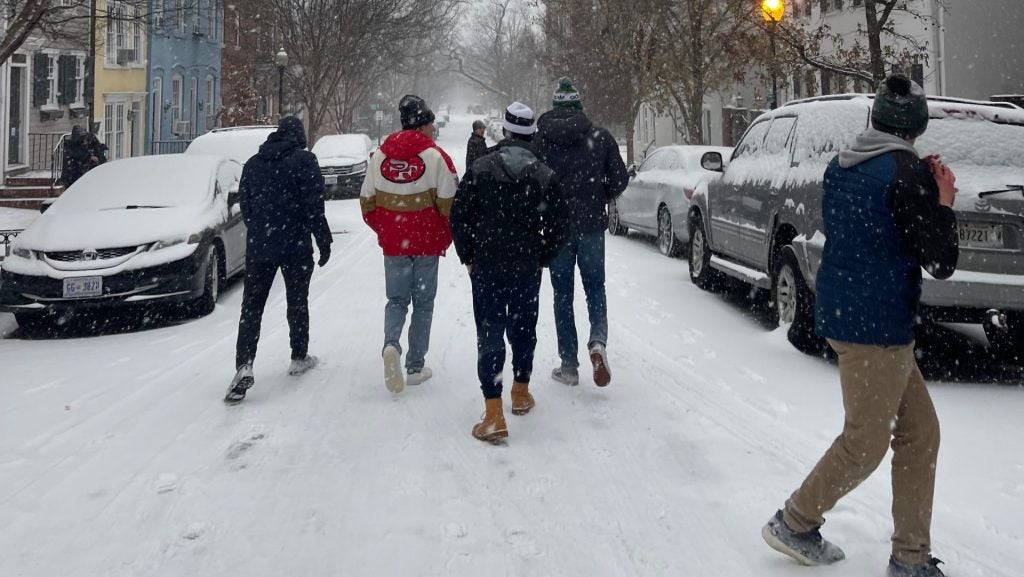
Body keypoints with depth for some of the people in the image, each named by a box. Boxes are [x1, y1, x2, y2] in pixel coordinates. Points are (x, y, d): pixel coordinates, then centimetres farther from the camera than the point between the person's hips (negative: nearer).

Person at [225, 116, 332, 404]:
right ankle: (299, 358, 24)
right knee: (297, 302, 13)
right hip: (296, 246, -3)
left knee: (252, 306, 0)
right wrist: (324, 240, -6)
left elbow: (244, 204, 14)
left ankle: (244, 365, -14)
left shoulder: (253, 163, 11)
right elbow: (313, 206, -11)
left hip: (258, 247, 3)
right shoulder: (304, 160, -5)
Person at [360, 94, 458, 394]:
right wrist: (446, 237, 3)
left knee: (396, 299, 14)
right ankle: (415, 366, 13)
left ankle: (391, 344, -14)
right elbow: (449, 203, -11)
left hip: (392, 244, 3)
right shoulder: (435, 156, -10)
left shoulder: (380, 156, 3)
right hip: (427, 243, -3)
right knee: (423, 303, 10)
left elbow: (367, 201, 7)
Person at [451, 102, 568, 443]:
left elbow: (459, 216, -5)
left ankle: (494, 415, -7)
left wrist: (467, 256, 8)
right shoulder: (545, 176, -2)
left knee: (490, 335, -1)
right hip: (528, 268, 2)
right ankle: (521, 393, 35)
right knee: (523, 330, 19)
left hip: (486, 267, -2)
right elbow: (555, 226, 0)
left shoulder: (480, 169, -6)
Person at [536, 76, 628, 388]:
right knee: (595, 288, 14)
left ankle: (569, 365, 10)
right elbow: (619, 178, -3)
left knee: (562, 294, 9)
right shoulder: (599, 137, -3)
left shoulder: (538, 139, -5)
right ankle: (598, 341, -13)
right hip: (592, 225, 0)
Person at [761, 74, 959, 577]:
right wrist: (943, 202, 0)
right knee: (865, 442, 7)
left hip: (843, 313, 9)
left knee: (919, 432, 14)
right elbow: (940, 262, -13)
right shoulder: (908, 172, -16)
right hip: (878, 326, -9)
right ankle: (794, 524, 21)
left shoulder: (839, 168, 9)